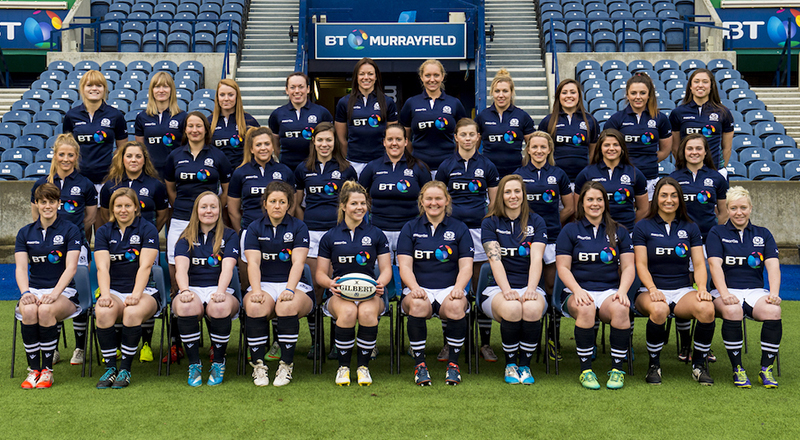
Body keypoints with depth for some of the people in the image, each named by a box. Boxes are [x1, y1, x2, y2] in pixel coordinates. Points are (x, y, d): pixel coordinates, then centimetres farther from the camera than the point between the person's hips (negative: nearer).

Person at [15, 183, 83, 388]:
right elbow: (21, 267, 1)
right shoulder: (25, 233, 12)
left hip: (63, 292, -2)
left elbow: (71, 267, -9)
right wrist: (26, 292, -19)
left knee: (45, 310, -35)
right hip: (34, 289, 3)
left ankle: (47, 370, -21)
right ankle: (33, 370, -20)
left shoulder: (70, 230, 2)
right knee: (28, 310, -33)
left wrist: (55, 294, -24)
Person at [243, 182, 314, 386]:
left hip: (295, 285, -1)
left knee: (287, 306, -35)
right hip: (264, 283, 1)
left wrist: (289, 290, -24)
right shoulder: (255, 228, 10)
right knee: (255, 306, -33)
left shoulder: (299, 227, 6)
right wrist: (256, 290, -20)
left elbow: (298, 262, -7)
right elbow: (253, 263, -2)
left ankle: (286, 365, -21)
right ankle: (258, 365, -20)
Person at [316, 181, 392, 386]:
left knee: (367, 312, -36)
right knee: (347, 312, -36)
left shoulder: (376, 234, 13)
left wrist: (381, 282, -12)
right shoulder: (330, 237, 12)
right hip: (340, 293, 0)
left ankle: (363, 366, -17)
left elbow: (386, 268, 11)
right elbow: (320, 273, 11)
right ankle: (343, 366, -17)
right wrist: (330, 283, -12)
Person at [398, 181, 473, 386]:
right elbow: (404, 266, 2)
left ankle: (453, 363, -18)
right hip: (419, 288, 0)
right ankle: (419, 364, -21)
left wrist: (458, 288, -17)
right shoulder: (410, 228, 12)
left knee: (456, 307, -35)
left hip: (449, 290, 0)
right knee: (417, 305, -36)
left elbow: (466, 267, 4)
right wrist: (414, 287, -18)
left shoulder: (459, 229, 12)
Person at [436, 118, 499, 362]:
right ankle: (449, 343, 12)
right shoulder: (447, 166, 6)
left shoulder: (486, 166, 6)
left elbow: (495, 202, 11)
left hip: (479, 229, 0)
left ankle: (485, 344, 11)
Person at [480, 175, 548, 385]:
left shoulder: (536, 222, 11)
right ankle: (510, 364, -11)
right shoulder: (490, 223, 8)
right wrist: (507, 290, -22)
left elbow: (536, 259, -3)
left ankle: (525, 365, -14)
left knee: (532, 309, -36)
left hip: (529, 287, 1)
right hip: (498, 288, -1)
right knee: (512, 309, -36)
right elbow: (495, 259, -6)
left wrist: (530, 289, -21)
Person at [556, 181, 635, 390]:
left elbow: (628, 267, 10)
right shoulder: (570, 231, 10)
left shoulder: (619, 231, 16)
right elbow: (563, 267, 3)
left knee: (621, 308, -34)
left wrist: (622, 291, -10)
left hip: (610, 291, 1)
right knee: (586, 309, -37)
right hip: (578, 291, -1)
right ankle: (585, 370, -25)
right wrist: (577, 290, -15)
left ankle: (617, 369, -22)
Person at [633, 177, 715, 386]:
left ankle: (699, 365, -9)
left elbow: (699, 263, 7)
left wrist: (702, 288, -13)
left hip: (683, 289, 2)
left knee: (707, 309, -31)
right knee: (658, 310, -38)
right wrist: (652, 289, -21)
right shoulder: (643, 227, 5)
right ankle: (654, 365, -15)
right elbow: (641, 264, -3)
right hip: (652, 290, -2)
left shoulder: (690, 228, 13)